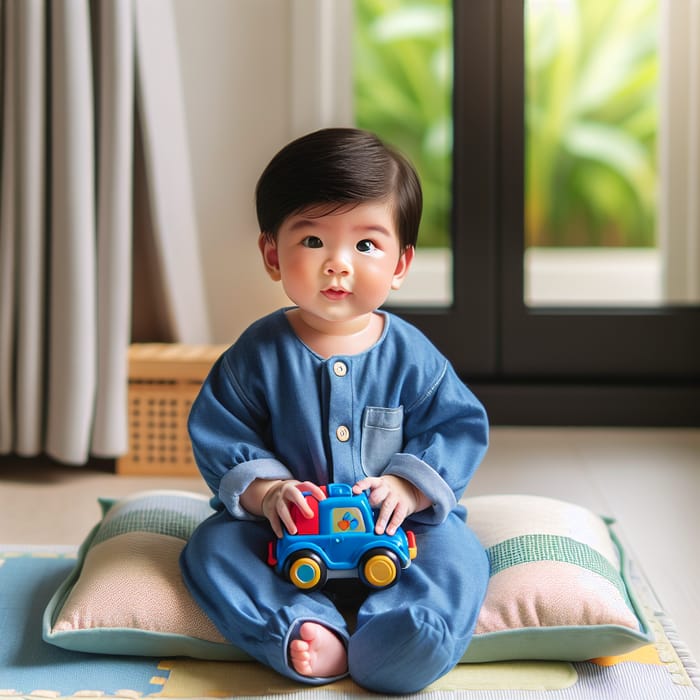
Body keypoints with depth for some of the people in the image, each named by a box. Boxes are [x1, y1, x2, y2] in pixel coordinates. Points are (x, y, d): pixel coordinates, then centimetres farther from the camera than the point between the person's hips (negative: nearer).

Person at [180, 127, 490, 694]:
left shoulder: (412, 356, -5)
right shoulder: (257, 355, -5)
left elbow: (459, 429, -2)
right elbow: (217, 436, -3)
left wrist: (408, 487, -18)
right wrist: (263, 490, -20)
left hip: (396, 528, 0)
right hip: (288, 535, 1)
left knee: (456, 551, -24)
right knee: (214, 547, -20)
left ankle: (391, 639, -42)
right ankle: (308, 632, -38)